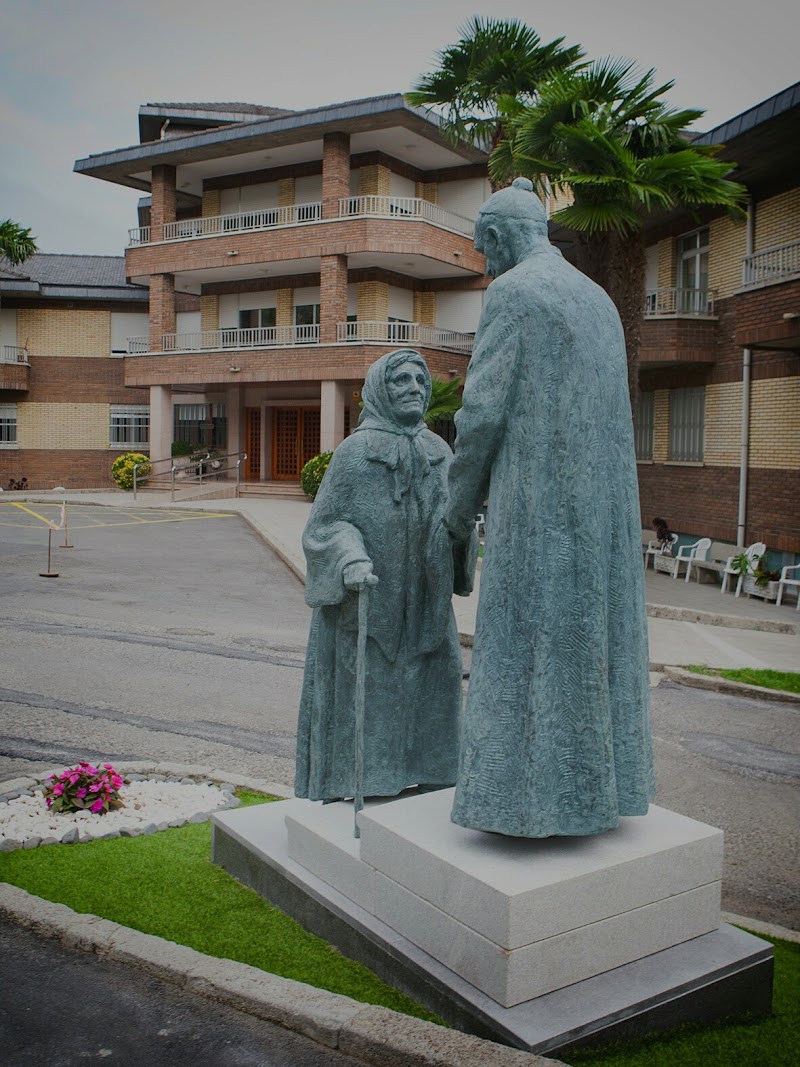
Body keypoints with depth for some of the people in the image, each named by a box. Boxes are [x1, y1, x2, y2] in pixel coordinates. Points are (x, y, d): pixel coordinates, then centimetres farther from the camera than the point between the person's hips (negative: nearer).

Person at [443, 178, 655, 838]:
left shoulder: (511, 292, -5)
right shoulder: (597, 299, 21)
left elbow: (483, 408, -11)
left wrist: (460, 504, 3)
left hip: (541, 499, -8)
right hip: (601, 500, 8)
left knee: (530, 641, -2)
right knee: (588, 632, 12)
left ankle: (533, 797, 3)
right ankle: (594, 786, 19)